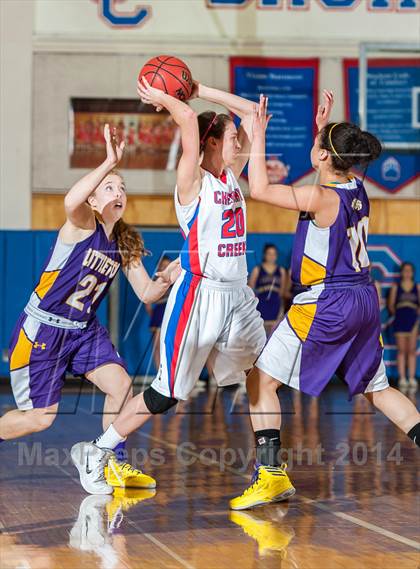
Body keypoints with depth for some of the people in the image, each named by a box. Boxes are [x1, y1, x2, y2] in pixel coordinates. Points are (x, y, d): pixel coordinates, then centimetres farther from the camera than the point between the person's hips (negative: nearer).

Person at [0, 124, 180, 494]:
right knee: (40, 418, -5)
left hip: (84, 330, 6)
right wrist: (109, 162, -46)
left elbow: (147, 293, 3)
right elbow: (70, 202, -41)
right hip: (42, 330, -6)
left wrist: (168, 279, -18)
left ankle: (113, 465, 2)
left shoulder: (126, 244, 4)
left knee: (120, 384, -14)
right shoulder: (83, 225, -16)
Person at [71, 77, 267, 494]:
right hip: (199, 296, -7)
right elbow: (189, 119, -24)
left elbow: (250, 111, 13)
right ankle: (94, 453, 9)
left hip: (237, 296, 8)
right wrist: (161, 97, -9)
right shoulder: (193, 181, -8)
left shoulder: (232, 175, 11)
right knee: (168, 393, -3)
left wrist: (197, 90, 8)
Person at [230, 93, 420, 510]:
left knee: (261, 379, 0)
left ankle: (271, 474, -6)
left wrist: (258, 134, -12)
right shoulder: (357, 190, 4)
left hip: (325, 304, -8)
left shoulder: (321, 198, -18)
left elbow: (259, 189, -18)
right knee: (377, 389, 21)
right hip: (364, 301, 8)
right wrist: (324, 127, 26)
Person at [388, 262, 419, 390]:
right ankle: (402, 378, 1)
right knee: (401, 351, 0)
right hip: (400, 321, -1)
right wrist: (397, 313, -5)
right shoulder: (396, 287, 8)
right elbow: (391, 305, 7)